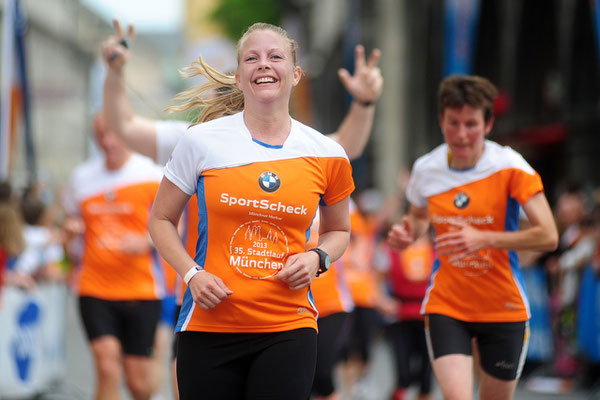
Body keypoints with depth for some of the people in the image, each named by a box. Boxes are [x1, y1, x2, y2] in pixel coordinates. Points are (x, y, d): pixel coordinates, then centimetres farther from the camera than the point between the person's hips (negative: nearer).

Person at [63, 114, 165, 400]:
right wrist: (70, 230, 1)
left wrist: (145, 242, -18)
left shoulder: (153, 175, -3)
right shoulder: (81, 177, 9)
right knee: (107, 367, -15)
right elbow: (72, 218, 24)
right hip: (94, 290, 2)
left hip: (141, 291, -2)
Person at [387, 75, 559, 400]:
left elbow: (548, 236, -20)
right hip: (445, 306, 1)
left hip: (504, 309, -1)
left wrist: (485, 239, -30)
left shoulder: (510, 168, -13)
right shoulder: (425, 169, -2)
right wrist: (407, 235, -4)